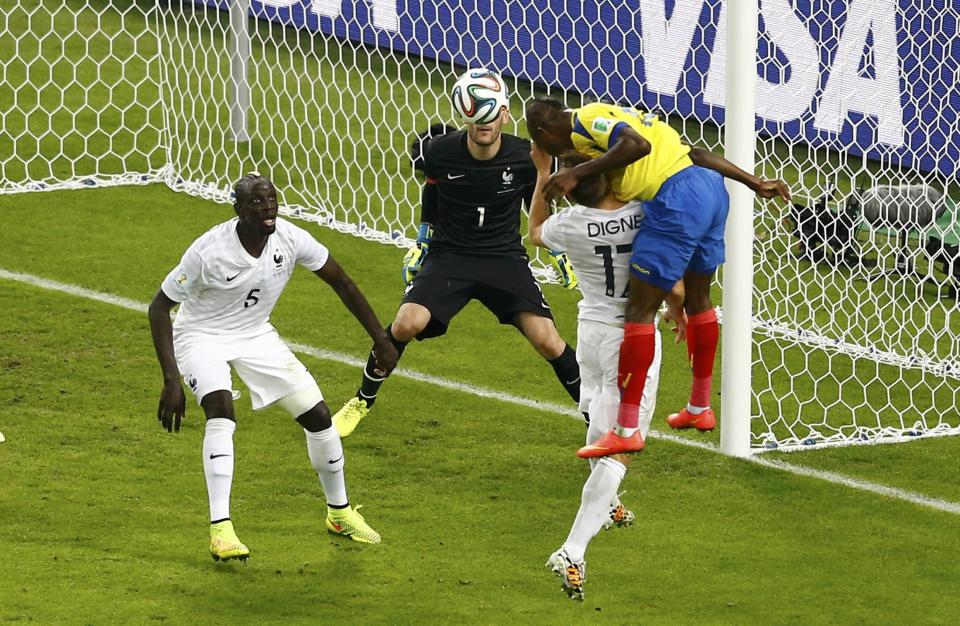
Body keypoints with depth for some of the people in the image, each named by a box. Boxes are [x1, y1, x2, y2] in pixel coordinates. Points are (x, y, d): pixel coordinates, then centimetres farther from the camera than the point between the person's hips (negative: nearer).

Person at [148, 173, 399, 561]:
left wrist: (380, 340, -1)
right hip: (202, 336, -5)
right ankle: (220, 530, -32)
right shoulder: (209, 251, -30)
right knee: (221, 412, -32)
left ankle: (340, 513, 24)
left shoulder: (290, 239, -18)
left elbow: (341, 283, -2)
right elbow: (159, 307, -21)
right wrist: (171, 380, -27)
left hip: (256, 336, 5)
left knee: (318, 415, 0)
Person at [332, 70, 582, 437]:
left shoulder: (524, 158, -12)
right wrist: (420, 245, 15)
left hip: (505, 258, 0)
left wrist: (559, 253, 7)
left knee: (547, 340, -13)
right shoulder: (440, 152, -12)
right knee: (407, 324, -21)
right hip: (449, 255, 0)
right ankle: (363, 400, 3)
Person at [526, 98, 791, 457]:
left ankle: (626, 431, -3)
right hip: (711, 187, 10)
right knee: (698, 299, 26)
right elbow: (694, 153, 23)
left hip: (677, 198, -10)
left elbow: (637, 145, -22)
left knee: (640, 310, -4)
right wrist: (755, 183, 23)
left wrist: (577, 173, -17)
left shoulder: (585, 121, -2)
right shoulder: (612, 116, 26)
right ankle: (700, 409, 43)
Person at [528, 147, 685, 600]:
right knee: (618, 449, -5)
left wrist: (542, 174, 16)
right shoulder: (646, 215, -17)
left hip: (591, 330, 4)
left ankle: (605, 507, 55)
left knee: (601, 427, 30)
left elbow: (535, 233, 14)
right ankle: (573, 553, -18)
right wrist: (678, 312, 12)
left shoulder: (571, 225, -12)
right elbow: (673, 289, -11)